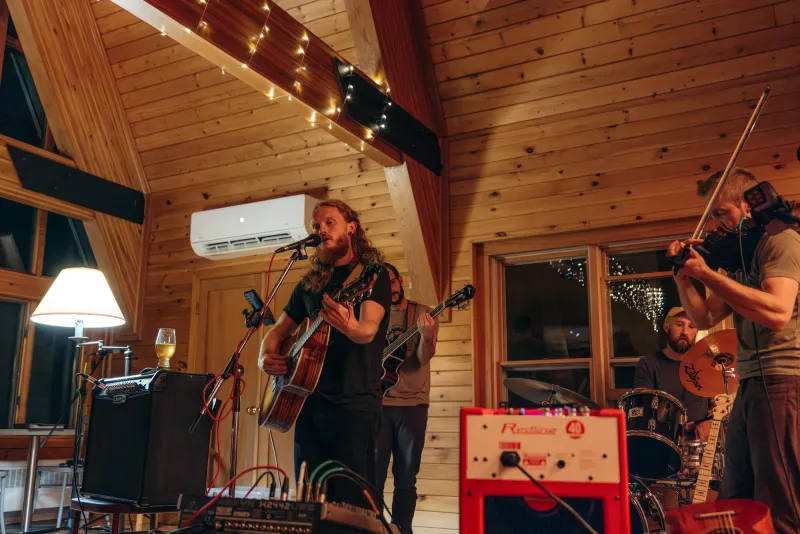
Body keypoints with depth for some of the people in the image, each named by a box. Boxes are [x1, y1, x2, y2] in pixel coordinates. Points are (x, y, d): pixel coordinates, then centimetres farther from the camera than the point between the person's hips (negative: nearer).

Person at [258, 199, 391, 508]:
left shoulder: (373, 274, -2)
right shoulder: (310, 283, 16)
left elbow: (369, 331, -18)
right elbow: (279, 331, 22)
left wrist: (349, 327, -41)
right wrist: (265, 357, 0)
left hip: (354, 404, -6)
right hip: (310, 402, 6)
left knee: (352, 503, -7)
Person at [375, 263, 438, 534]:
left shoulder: (423, 313, 0)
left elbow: (424, 358, -12)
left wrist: (425, 335, -31)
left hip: (412, 404, -2)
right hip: (377, 403, 2)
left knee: (406, 477, 4)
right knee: (373, 473, 2)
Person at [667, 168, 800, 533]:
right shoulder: (743, 256, 21)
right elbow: (704, 318, 20)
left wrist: (706, 274, -18)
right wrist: (683, 276, 5)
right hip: (751, 385, 9)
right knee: (735, 501, 14)